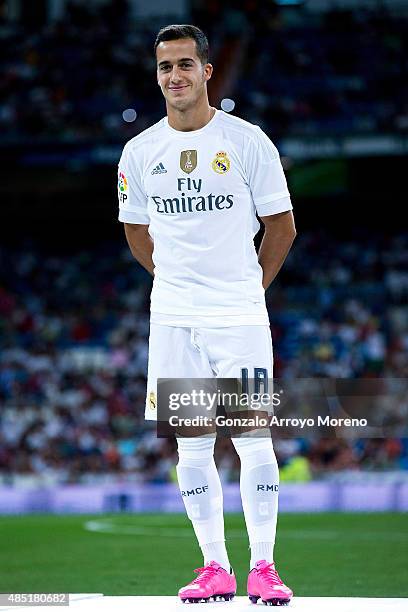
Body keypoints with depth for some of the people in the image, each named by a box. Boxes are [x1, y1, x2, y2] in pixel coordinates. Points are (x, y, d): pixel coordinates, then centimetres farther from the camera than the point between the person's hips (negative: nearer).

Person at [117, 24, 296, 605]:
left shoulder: (248, 141, -3)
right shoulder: (139, 152, 5)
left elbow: (282, 226, 5)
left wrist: (252, 286, 7)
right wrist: (175, 279, 14)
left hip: (240, 316, -3)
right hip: (172, 317, 3)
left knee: (253, 440, -7)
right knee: (192, 444, 4)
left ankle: (263, 567, 0)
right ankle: (215, 568, 10)